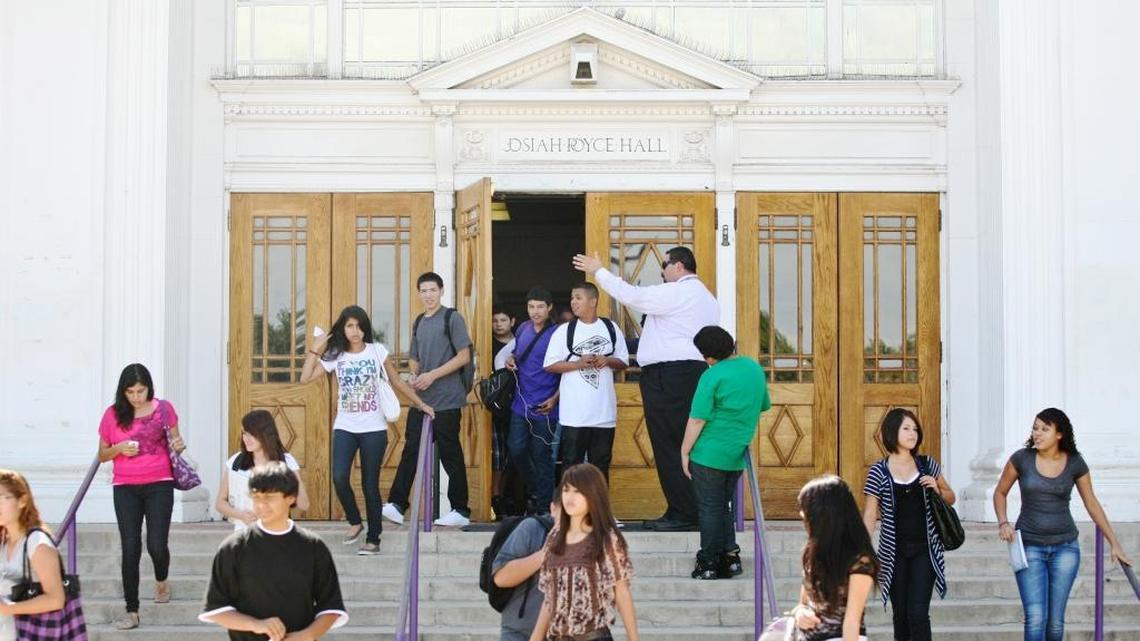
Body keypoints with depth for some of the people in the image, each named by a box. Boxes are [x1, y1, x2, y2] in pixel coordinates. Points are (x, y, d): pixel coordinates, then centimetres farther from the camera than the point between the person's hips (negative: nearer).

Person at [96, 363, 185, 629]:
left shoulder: (164, 409, 0)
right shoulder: (113, 415, 1)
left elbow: (174, 442, 13)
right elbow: (102, 455, 9)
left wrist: (178, 445, -11)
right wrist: (119, 448, -11)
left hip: (159, 485, -1)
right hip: (125, 488, 1)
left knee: (157, 544, -7)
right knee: (130, 549, 0)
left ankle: (161, 580, 28)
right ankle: (132, 611, 6)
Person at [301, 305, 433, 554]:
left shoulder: (377, 351, 0)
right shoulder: (335, 355, 2)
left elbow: (396, 381, 8)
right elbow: (305, 378, -5)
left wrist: (421, 404, 8)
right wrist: (315, 349, -7)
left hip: (373, 429, -1)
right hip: (345, 428, 1)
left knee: (370, 485, 1)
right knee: (339, 478, -16)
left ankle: (373, 540, 13)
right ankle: (354, 522, 9)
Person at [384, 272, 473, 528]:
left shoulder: (452, 318, -4)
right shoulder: (419, 323, 15)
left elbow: (464, 356, -9)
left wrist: (432, 375, -15)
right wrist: (414, 376, 1)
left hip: (446, 400, -6)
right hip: (421, 399, 6)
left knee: (450, 454, -1)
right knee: (411, 450, 3)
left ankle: (461, 511, 7)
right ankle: (397, 505, 4)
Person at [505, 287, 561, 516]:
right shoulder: (523, 329, 9)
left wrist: (554, 399, -17)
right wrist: (511, 360, 2)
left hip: (545, 407, -5)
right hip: (521, 404, 6)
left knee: (542, 455, 0)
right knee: (516, 449, 7)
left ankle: (543, 507, 10)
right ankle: (534, 490, 30)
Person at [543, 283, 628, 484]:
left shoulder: (611, 328, 6)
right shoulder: (564, 331, 0)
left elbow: (624, 362, 12)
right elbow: (549, 365, -2)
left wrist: (607, 361, -9)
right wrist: (578, 363, -14)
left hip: (604, 410, 2)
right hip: (574, 412, -2)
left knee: (601, 463, 10)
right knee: (572, 463, 1)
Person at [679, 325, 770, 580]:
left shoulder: (712, 376, -16)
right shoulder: (754, 367, 5)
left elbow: (697, 419, -17)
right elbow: (764, 405, 20)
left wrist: (685, 451, -9)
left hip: (709, 454, -6)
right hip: (738, 455, 6)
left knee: (710, 508, 3)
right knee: (726, 506, 18)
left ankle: (709, 563, 6)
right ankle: (730, 557, 16)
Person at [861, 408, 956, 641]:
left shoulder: (927, 464, 4)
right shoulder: (879, 472, -3)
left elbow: (950, 498, 17)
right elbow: (869, 516, -3)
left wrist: (937, 489, -5)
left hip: (925, 549, 0)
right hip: (895, 552, 0)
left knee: (918, 613, -10)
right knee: (900, 615, 8)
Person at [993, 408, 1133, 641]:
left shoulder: (1075, 464, -3)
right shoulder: (1022, 458, -6)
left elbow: (1092, 504, 8)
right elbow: (1000, 492, 8)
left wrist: (1115, 544, 10)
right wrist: (1003, 523, -9)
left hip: (1064, 547, 1)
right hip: (1029, 546, -1)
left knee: (1055, 621, 3)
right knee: (1035, 618, -12)